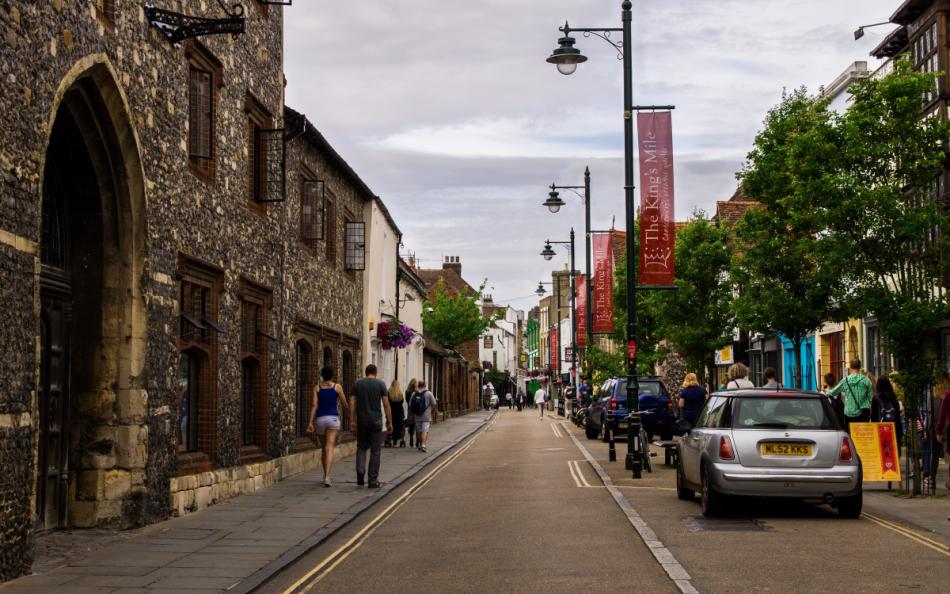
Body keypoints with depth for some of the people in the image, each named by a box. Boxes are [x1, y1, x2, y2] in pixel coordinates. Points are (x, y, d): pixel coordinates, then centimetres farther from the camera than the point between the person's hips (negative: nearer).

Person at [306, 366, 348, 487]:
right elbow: (344, 404, 7)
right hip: (333, 418, -2)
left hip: (320, 419, 3)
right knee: (329, 449, -11)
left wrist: (310, 422, -7)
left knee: (324, 448, 19)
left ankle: (325, 475, 28)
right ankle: (327, 477, -26)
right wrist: (341, 406, 32)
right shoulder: (337, 387, 0)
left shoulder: (317, 387, 3)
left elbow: (314, 405, -6)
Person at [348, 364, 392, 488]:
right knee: (375, 451, 5)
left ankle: (360, 470, -7)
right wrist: (389, 422, 0)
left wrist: (352, 421, 3)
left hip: (361, 420, 2)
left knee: (361, 447, 17)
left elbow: (352, 403, 0)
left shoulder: (357, 384, 5)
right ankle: (373, 480, 6)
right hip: (376, 420, -2)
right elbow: (386, 404, -5)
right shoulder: (380, 384, -1)